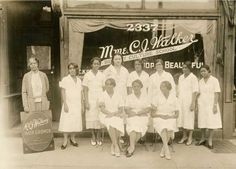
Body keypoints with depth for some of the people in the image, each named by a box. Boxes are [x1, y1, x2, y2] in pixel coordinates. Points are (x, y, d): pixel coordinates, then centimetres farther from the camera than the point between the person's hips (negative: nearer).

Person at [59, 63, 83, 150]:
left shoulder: (79, 80, 11)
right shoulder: (65, 79, -2)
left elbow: (81, 93, 13)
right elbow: (63, 92, -6)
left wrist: (82, 105, 9)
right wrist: (65, 104, -13)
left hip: (77, 105, 4)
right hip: (68, 104, -4)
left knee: (76, 122, 6)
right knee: (66, 122, -4)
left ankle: (73, 138, 20)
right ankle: (65, 140, 6)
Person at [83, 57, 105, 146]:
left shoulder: (102, 75, 6)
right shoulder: (87, 75, 0)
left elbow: (104, 89, 7)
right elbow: (85, 90, -1)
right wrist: (86, 102, -7)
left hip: (100, 99, 1)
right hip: (91, 99, -1)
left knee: (100, 117, 1)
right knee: (91, 117, 1)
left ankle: (99, 137, 14)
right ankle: (93, 137, 15)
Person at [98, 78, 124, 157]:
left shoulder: (118, 95, 9)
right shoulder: (102, 95, 7)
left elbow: (121, 109, 3)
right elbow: (102, 108, -3)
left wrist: (113, 113, -14)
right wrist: (109, 113, -19)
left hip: (116, 116, 1)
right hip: (105, 116, -1)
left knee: (117, 124, -33)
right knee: (111, 124, -34)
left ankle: (113, 146, -16)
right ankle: (116, 146, -30)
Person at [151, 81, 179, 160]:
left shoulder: (174, 98, 6)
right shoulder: (157, 98, 2)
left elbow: (177, 114, 8)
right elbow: (152, 114, 1)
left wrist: (170, 116, -11)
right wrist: (161, 115, -15)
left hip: (170, 119, 1)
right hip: (159, 119, -1)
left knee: (170, 129, -32)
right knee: (163, 129, -34)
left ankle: (163, 150, -18)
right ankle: (167, 151, -37)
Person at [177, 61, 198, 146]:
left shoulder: (193, 78, -8)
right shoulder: (181, 77, 11)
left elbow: (195, 92, -11)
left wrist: (193, 103, -16)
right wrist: (177, 101, 11)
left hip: (189, 101, -6)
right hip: (181, 101, 6)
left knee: (189, 119, 1)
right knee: (181, 118, 9)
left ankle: (190, 137, 13)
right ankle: (184, 136, 23)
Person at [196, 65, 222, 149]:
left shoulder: (214, 80, -6)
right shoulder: (200, 81, 8)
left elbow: (217, 93, -8)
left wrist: (215, 105, -14)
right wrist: (197, 104, 8)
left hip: (211, 104, -4)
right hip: (202, 104, 4)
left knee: (211, 123, -1)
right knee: (202, 122, 8)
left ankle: (210, 141, 8)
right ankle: (203, 139, 23)